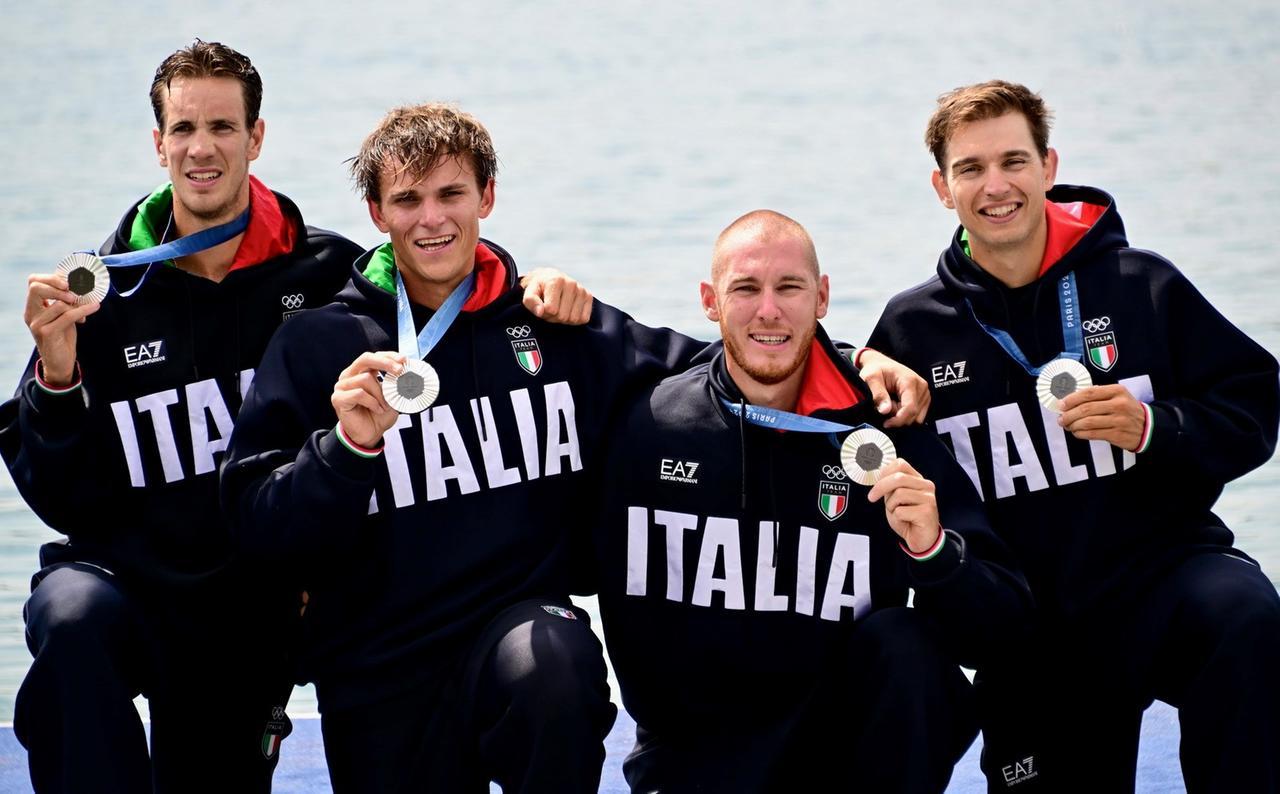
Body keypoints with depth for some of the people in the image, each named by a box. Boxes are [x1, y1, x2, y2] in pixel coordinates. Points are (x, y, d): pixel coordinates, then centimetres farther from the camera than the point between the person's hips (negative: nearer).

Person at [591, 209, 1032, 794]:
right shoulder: (648, 425, -4)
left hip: (843, 740, 1)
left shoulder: (883, 430, -5)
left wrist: (934, 551, -30)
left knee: (905, 641, -26)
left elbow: (1000, 619, -10)